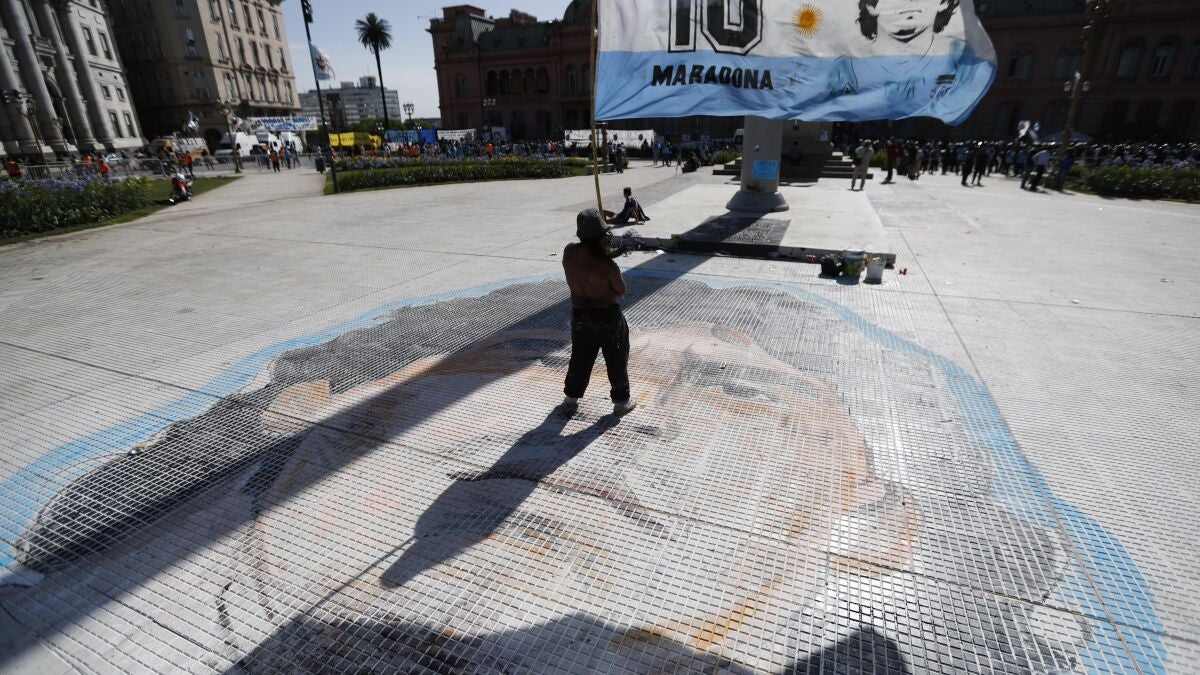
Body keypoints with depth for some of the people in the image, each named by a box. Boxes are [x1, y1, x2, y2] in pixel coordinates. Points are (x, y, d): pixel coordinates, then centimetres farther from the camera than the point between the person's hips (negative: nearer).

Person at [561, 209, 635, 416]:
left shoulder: (569, 252, -11)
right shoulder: (606, 265, -26)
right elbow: (621, 292, -11)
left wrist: (605, 254, -3)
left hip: (580, 313, 5)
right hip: (607, 315, -5)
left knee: (581, 356, 23)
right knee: (616, 359, 13)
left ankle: (572, 396, 36)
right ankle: (621, 401, 23)